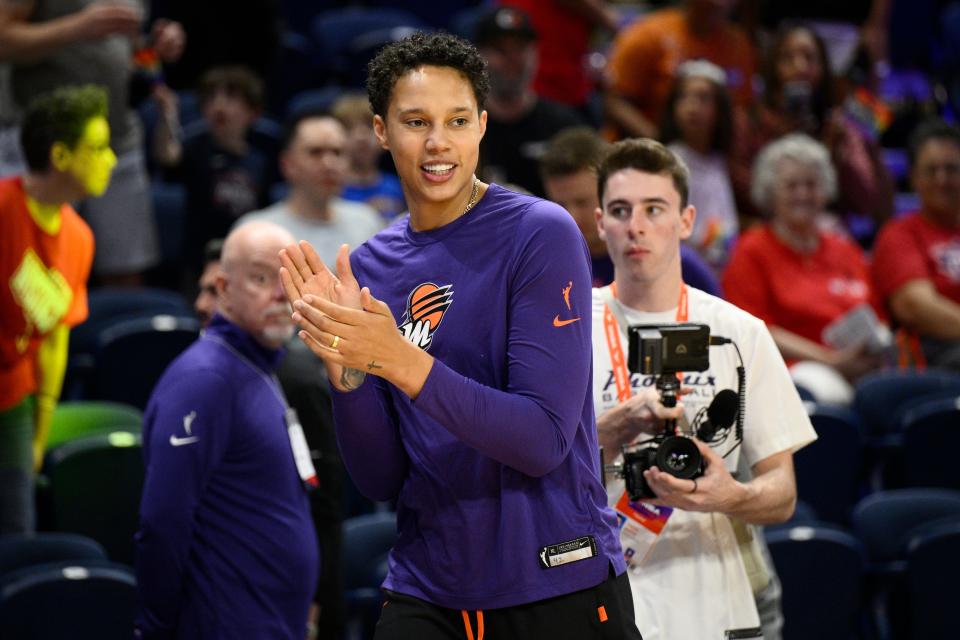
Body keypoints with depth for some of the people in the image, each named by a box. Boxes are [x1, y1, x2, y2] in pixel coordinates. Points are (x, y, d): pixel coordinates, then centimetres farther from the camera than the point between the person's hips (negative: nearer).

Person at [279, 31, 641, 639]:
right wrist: (344, 366, -15)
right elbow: (382, 480, 1)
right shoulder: (367, 267, 4)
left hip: (562, 588, -4)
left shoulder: (542, 233, -10)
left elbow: (544, 441, -18)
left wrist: (400, 360, -25)